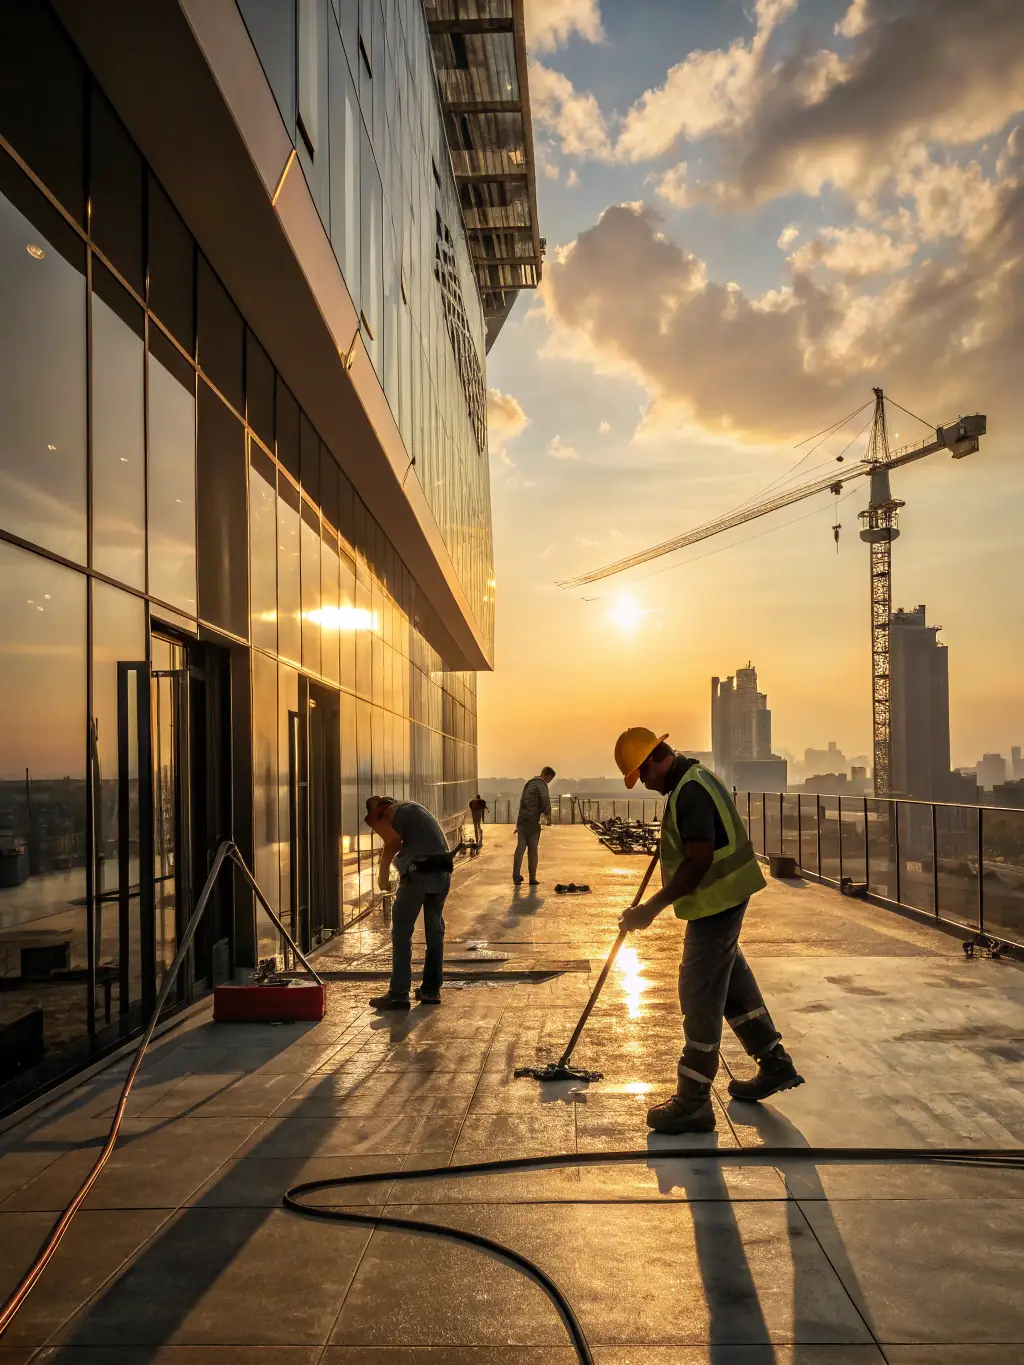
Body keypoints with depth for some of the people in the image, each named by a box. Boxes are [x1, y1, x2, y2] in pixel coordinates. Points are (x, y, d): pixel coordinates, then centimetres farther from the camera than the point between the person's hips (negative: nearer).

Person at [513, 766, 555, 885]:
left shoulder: (530, 783, 22)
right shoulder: (541, 784, -3)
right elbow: (545, 799, -19)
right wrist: (548, 813, -7)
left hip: (521, 820, 7)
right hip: (532, 821, -7)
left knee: (520, 848, 7)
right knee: (533, 850, 0)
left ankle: (516, 876, 2)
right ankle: (532, 879, 2)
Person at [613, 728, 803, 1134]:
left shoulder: (690, 791, -23)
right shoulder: (695, 776, 10)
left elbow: (698, 861, -29)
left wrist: (653, 907, -27)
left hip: (716, 903, -11)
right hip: (725, 897, 11)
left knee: (700, 998, -4)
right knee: (733, 982, 21)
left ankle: (693, 1103, 5)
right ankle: (775, 1064, 34)